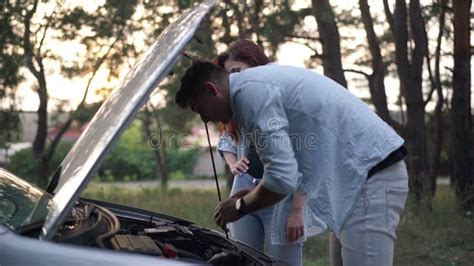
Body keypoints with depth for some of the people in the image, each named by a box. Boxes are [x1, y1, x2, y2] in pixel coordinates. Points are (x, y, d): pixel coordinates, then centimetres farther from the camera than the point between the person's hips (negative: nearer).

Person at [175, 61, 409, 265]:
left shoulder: (250, 91, -13)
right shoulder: (260, 81, 20)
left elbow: (282, 178, -19)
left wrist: (241, 206, -1)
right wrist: (253, 195, 21)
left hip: (371, 176, -11)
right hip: (368, 172, 11)